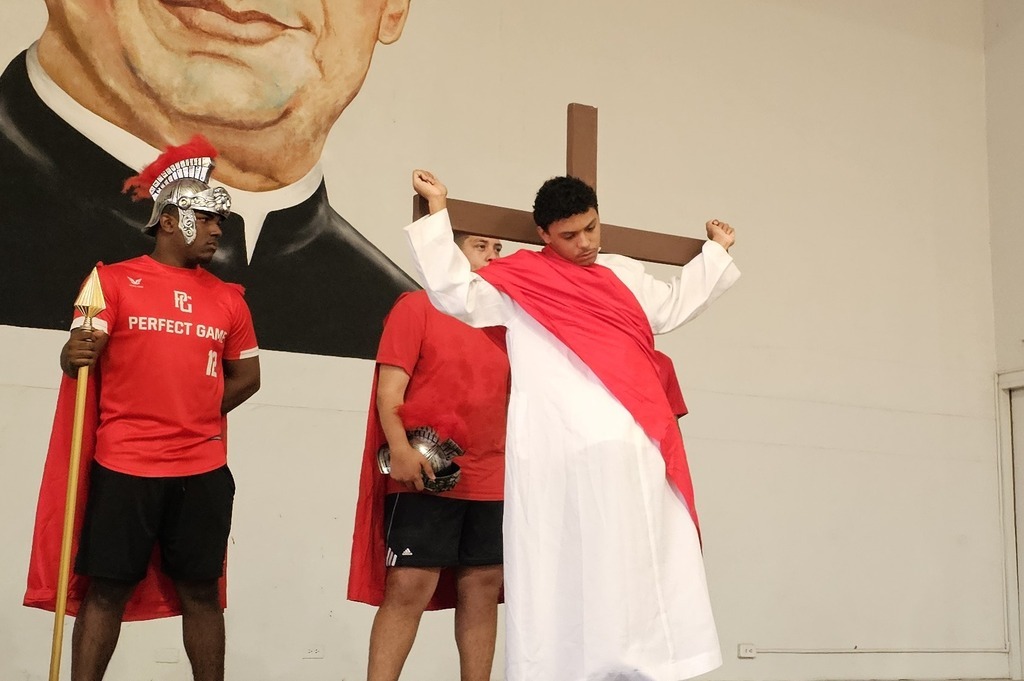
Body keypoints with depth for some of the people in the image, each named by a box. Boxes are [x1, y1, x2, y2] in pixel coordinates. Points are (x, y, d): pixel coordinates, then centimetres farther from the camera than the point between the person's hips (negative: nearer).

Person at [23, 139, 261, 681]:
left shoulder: (227, 297, 11)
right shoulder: (113, 280, 1)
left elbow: (247, 375, 19)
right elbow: (78, 357, -5)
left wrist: (197, 415, 8)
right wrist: (76, 355, -27)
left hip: (203, 470, 3)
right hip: (124, 467, -3)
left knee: (201, 590, 8)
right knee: (106, 589, 1)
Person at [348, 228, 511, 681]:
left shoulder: (501, 319, 16)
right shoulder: (416, 307, 1)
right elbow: (389, 389, -7)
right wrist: (400, 448, -20)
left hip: (491, 482, 6)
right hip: (424, 478, -5)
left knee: (483, 589, 6)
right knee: (409, 586, -9)